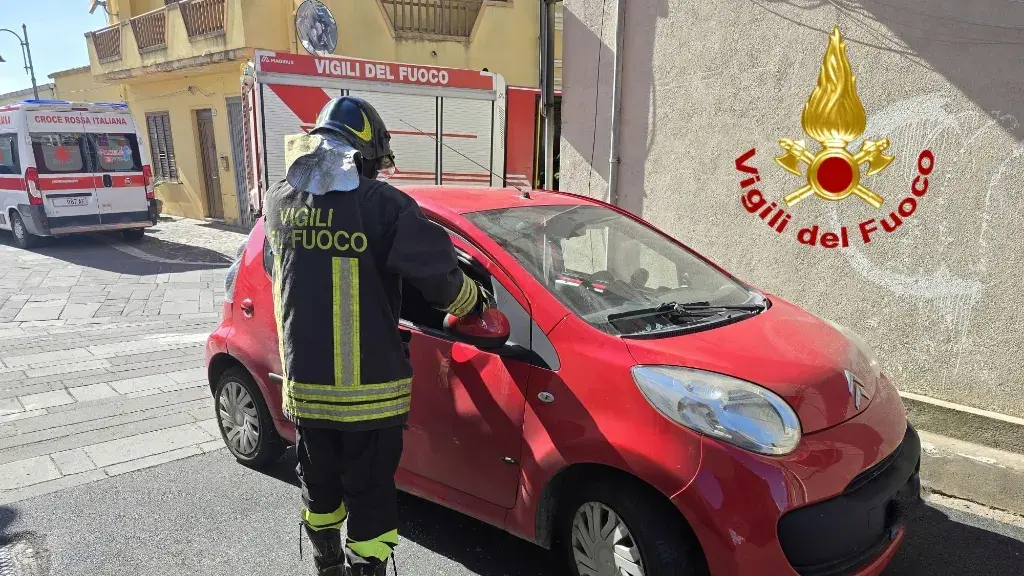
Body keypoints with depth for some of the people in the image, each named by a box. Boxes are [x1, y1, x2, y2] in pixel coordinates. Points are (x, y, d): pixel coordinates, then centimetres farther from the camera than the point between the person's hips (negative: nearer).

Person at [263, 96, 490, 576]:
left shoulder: (280, 201, 2)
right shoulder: (383, 205, -15)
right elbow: (440, 276, -12)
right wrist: (475, 302, 8)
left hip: (303, 384, 6)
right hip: (369, 390, -5)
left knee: (319, 489, 24)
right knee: (371, 497, 9)